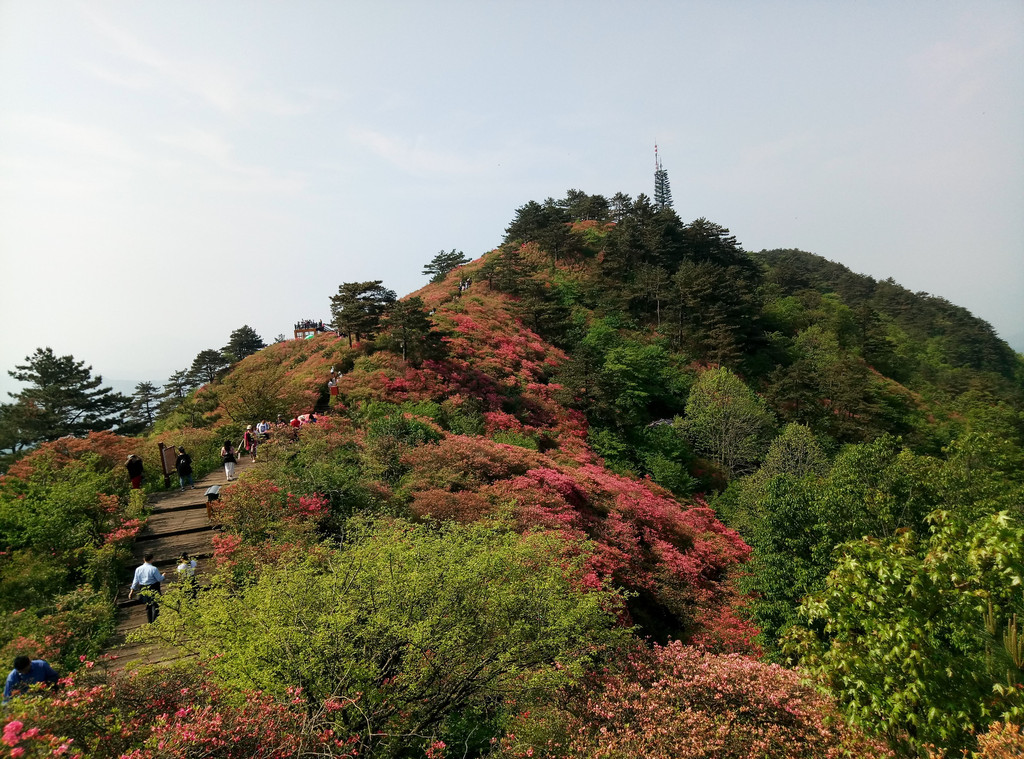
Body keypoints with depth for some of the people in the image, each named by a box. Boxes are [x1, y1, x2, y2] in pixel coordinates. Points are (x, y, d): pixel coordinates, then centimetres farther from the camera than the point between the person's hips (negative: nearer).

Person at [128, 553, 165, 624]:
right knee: (155, 605, -1)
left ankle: (150, 623, 24)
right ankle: (155, 622, -6)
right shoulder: (153, 569, -15)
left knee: (148, 605, 18)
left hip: (144, 590, 6)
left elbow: (135, 581, 8)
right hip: (153, 589, -6)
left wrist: (132, 591, 17)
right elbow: (160, 579, -11)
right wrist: (163, 576, 11)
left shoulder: (138, 569, 2)